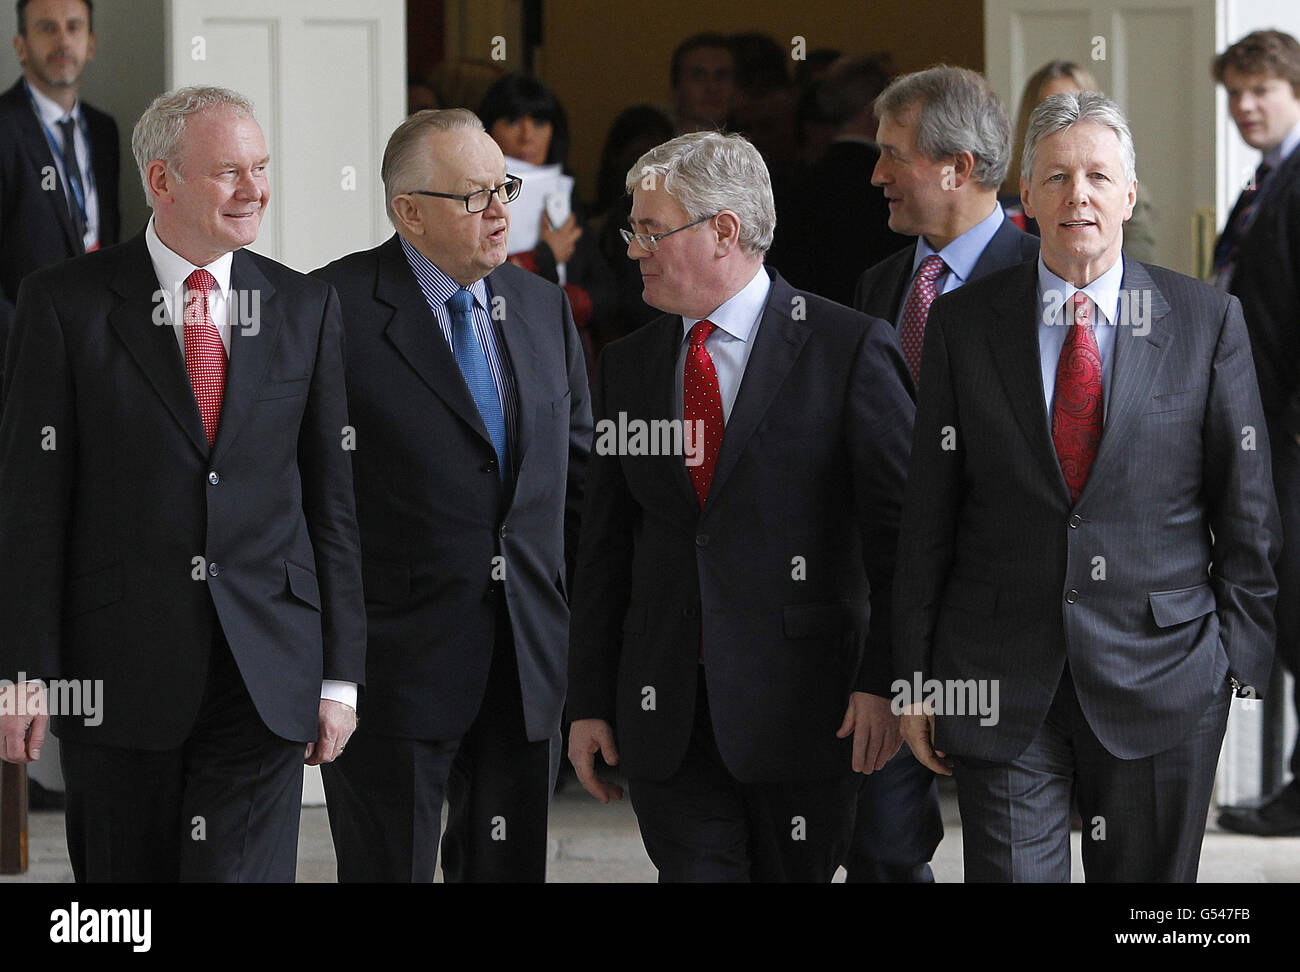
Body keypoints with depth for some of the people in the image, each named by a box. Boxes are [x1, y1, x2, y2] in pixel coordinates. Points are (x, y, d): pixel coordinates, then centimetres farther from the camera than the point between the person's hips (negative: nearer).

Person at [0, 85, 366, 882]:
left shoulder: (307, 308, 8)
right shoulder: (66, 303, 0)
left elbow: (334, 499, 9)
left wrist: (340, 674, 4)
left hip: (267, 675, 1)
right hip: (118, 671, -1)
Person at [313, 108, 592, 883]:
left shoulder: (544, 307, 11)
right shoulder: (336, 308, -9)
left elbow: (580, 475, 16)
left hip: (529, 665, 5)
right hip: (393, 665, -5)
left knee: (512, 868, 10)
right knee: (390, 869, 1)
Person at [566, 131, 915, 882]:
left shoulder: (850, 349, -3)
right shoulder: (627, 367, 12)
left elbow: (898, 531, -5)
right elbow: (606, 549, 14)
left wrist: (884, 681, -12)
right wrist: (590, 702, 9)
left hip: (801, 703, -4)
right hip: (667, 713, 4)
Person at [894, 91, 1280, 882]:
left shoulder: (1208, 322, 2)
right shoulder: (964, 324, 4)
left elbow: (1247, 512, 4)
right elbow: (927, 512, 5)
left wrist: (1240, 661, 1)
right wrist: (915, 677, 2)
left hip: (1160, 687, 0)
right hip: (1001, 686, 0)